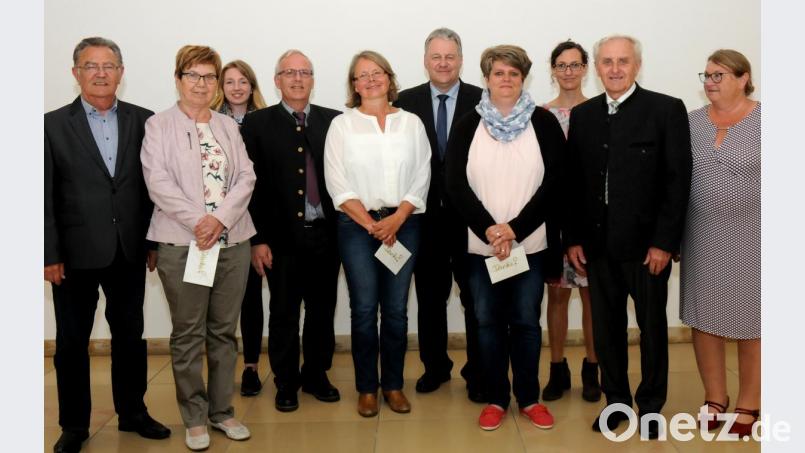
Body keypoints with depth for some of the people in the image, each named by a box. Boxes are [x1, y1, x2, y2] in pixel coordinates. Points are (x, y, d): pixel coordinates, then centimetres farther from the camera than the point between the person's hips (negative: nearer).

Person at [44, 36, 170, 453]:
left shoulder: (143, 121, 2)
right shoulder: (53, 125, -2)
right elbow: (44, 196, -3)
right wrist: (49, 255, -7)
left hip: (129, 251, 2)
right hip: (75, 253, -1)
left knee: (131, 336, 14)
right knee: (72, 342, 10)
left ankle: (132, 412, 31)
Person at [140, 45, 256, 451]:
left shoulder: (229, 126, 15)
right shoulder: (159, 125, 4)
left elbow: (246, 177, 5)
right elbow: (158, 182, -7)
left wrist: (221, 219, -11)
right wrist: (198, 221, -16)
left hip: (232, 241, 4)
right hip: (182, 242, -3)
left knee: (224, 331, 9)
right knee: (188, 334, 3)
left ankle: (222, 410, 21)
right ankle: (195, 418, 16)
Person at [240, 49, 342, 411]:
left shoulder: (333, 121, 7)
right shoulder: (257, 124, 1)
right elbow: (250, 184, -3)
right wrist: (257, 239, -7)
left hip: (326, 233, 2)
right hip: (282, 236, -2)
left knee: (322, 310, 12)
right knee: (283, 313, 8)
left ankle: (317, 375, 29)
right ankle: (286, 382, 24)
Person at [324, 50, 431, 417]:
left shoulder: (411, 123, 8)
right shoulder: (342, 125, 4)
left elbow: (421, 178, 3)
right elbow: (337, 183, -2)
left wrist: (396, 219, -9)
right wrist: (370, 223, -10)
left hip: (403, 225, 1)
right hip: (356, 225, -1)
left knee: (396, 310, 5)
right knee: (364, 310, 0)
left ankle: (393, 385, 20)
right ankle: (367, 388, 15)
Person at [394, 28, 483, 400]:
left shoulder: (482, 101, -2)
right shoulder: (406, 102, 3)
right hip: (424, 216, 2)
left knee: (475, 298, 7)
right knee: (430, 297, 15)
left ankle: (478, 372, 22)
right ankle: (435, 366, 32)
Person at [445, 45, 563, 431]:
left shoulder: (544, 123, 1)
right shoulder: (468, 125, 3)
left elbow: (554, 183, -6)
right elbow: (456, 185, -4)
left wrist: (515, 229, -15)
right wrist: (489, 230, -15)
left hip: (530, 243, -1)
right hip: (480, 244, 1)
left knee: (526, 321, 8)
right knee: (488, 321, 9)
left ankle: (529, 397, 25)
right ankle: (495, 398, 23)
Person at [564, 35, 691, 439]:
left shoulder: (667, 109, -3)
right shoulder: (582, 115, 8)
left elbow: (678, 180, -7)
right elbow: (573, 181, 8)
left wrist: (664, 242, -12)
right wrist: (572, 239, 3)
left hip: (647, 244, -3)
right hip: (598, 244, 3)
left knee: (652, 327, 12)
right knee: (606, 327, 11)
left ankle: (650, 405, 29)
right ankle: (616, 400, 28)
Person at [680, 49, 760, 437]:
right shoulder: (691, 122, 4)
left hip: (750, 237, -3)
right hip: (703, 237, 3)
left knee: (750, 321, 7)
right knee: (703, 318, 8)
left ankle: (748, 404, 22)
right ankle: (715, 397, 25)